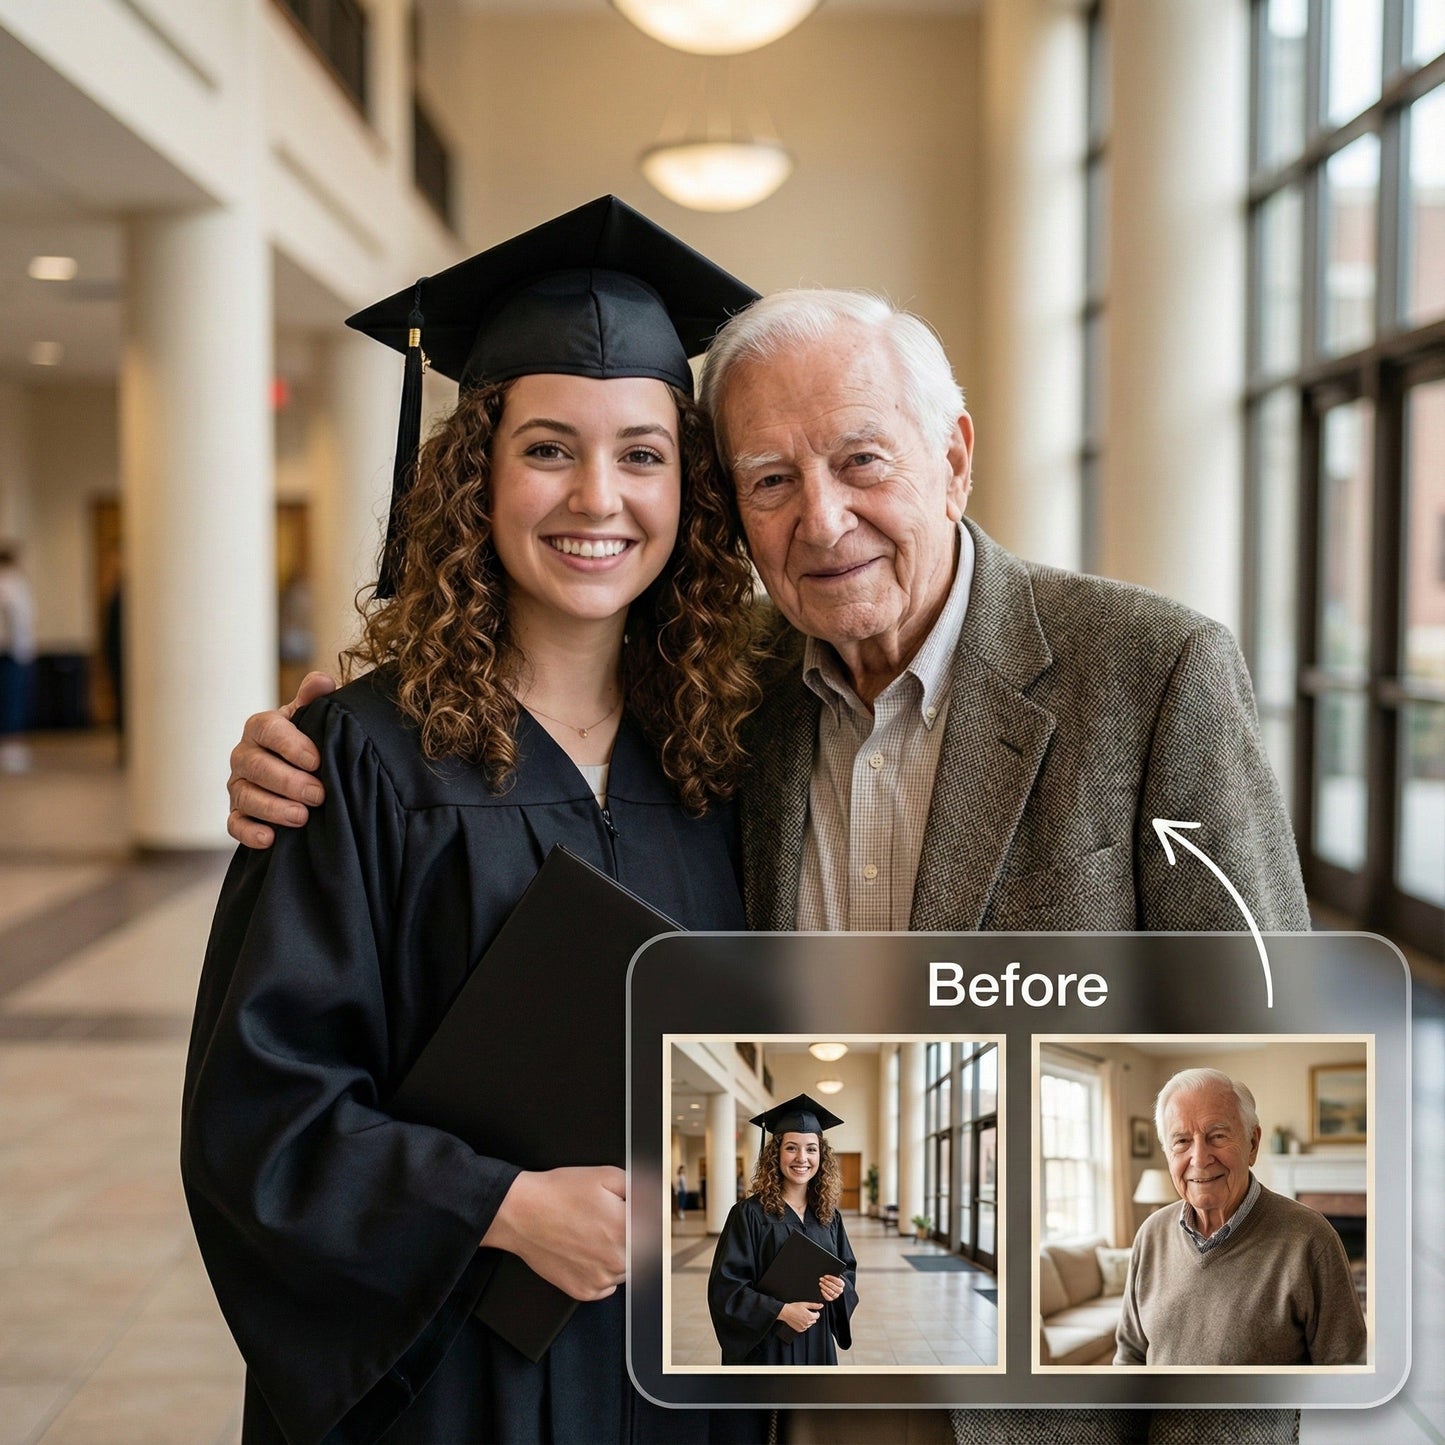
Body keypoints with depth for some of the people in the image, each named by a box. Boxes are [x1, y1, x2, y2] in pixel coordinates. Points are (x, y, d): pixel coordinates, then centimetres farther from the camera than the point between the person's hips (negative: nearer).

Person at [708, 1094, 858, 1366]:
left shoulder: (829, 1215, 4)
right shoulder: (750, 1214, -10)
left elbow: (848, 1269, 14)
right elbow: (725, 1286, -13)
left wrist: (841, 1287, -9)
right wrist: (782, 1311, -21)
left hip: (817, 1342, 4)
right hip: (765, 1344, -4)